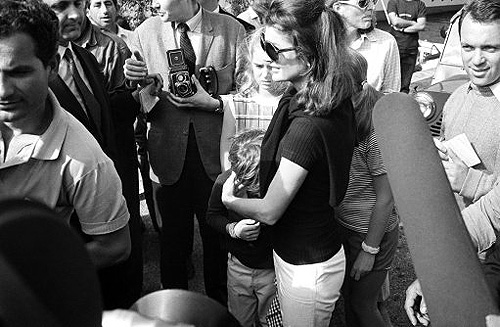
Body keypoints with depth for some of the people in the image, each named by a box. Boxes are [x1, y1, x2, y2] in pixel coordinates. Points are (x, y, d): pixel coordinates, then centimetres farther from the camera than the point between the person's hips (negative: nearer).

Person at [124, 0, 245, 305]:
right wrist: (137, 81, -17)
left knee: (218, 240, 15)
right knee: (174, 242, 17)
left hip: (216, 156, -1)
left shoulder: (232, 31, -6)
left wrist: (212, 103, -17)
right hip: (168, 157, 1)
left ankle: (218, 303, 41)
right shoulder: (145, 33, -1)